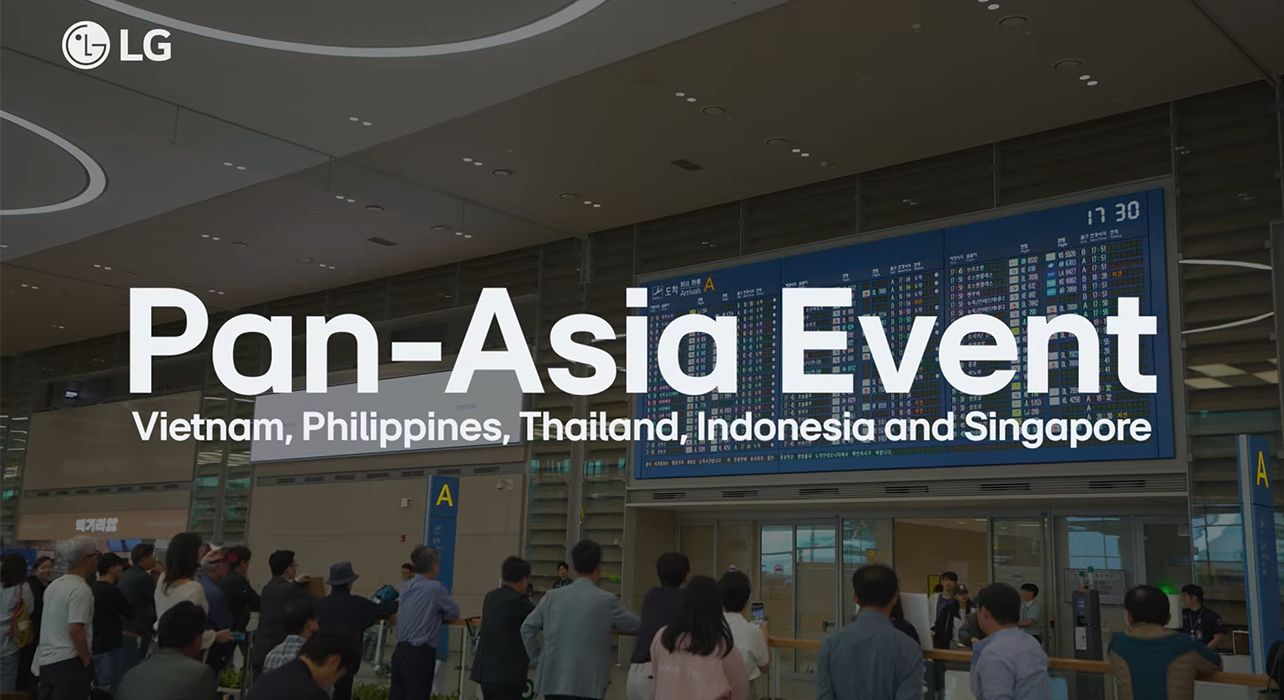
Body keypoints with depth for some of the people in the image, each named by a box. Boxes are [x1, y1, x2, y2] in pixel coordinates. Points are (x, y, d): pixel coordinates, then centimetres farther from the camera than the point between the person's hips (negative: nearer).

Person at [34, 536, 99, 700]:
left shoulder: (54, 586, 12)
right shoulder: (80, 589, -16)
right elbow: (75, 630, -24)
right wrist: (87, 661, -13)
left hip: (46, 661, 9)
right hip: (69, 662, -9)